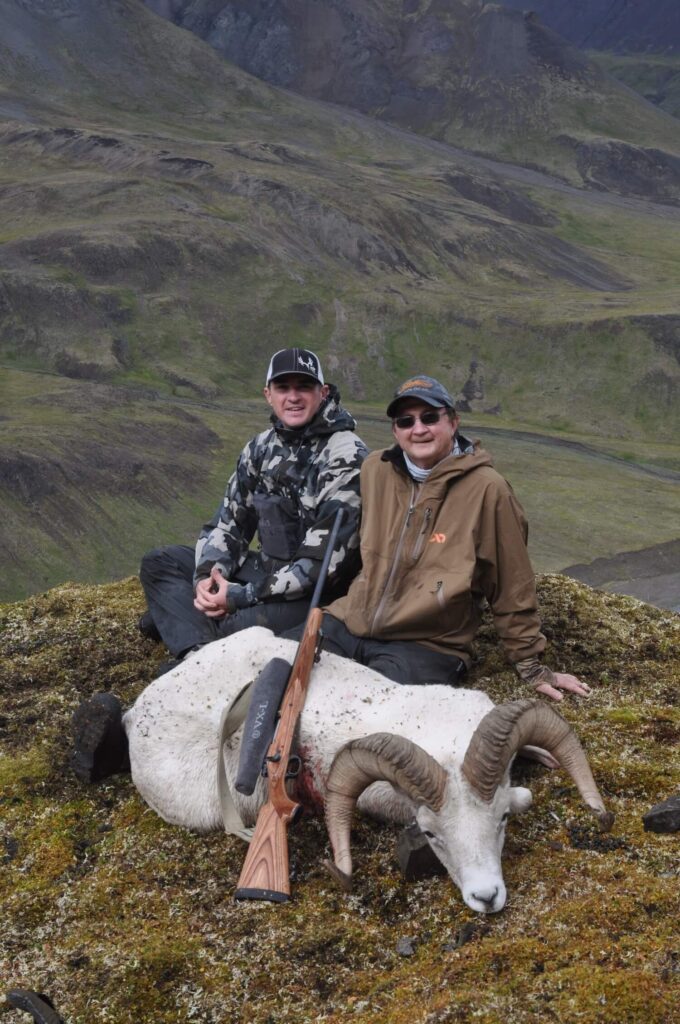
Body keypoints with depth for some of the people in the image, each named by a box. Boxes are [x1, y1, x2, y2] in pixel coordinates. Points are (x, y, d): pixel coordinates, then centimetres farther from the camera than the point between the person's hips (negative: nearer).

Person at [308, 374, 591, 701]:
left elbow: (512, 588, -3)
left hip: (426, 646, -5)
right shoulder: (375, 469, 4)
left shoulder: (486, 489, -9)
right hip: (347, 625, 5)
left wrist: (531, 666, 3)